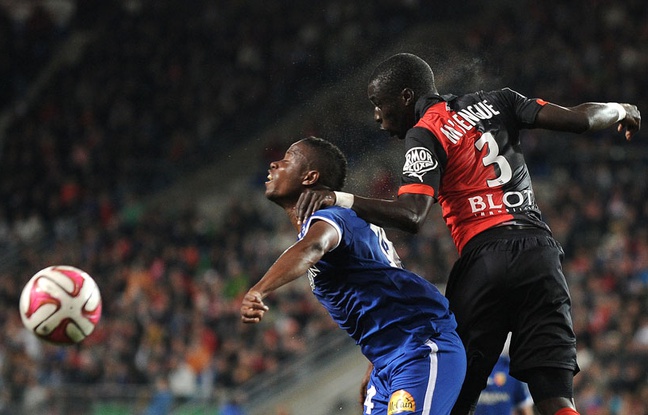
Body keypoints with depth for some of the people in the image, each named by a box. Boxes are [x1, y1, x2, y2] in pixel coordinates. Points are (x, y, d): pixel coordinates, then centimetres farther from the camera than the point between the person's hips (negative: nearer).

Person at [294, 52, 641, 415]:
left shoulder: (425, 136, 1)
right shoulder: (495, 102, 17)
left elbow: (412, 216, -15)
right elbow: (578, 120, 12)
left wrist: (341, 199, -16)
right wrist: (620, 110, 32)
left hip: (484, 258, -5)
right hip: (540, 251, 5)